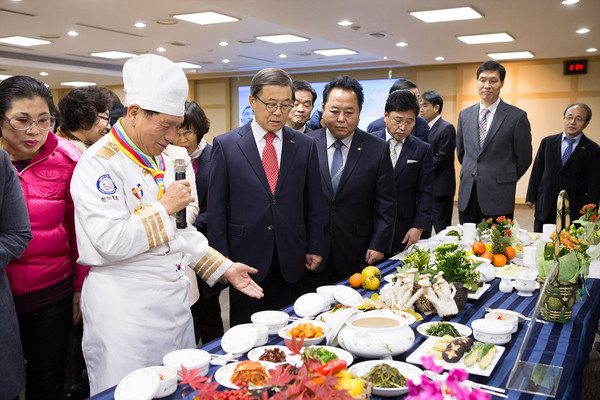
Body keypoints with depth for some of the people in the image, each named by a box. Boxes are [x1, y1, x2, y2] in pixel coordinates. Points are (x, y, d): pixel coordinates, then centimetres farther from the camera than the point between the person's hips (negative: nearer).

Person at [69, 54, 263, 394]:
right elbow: (110, 241, -25)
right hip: (125, 308, -8)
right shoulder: (98, 163, -15)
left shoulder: (162, 160, 11)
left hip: (173, 299, 8)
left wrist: (224, 268, 9)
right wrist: (164, 207, -16)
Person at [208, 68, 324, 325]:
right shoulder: (225, 145, -2)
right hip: (246, 257, -2)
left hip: (291, 261, 2)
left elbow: (313, 203, 9)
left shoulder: (305, 146, 5)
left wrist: (314, 248, 6)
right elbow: (216, 209, -1)